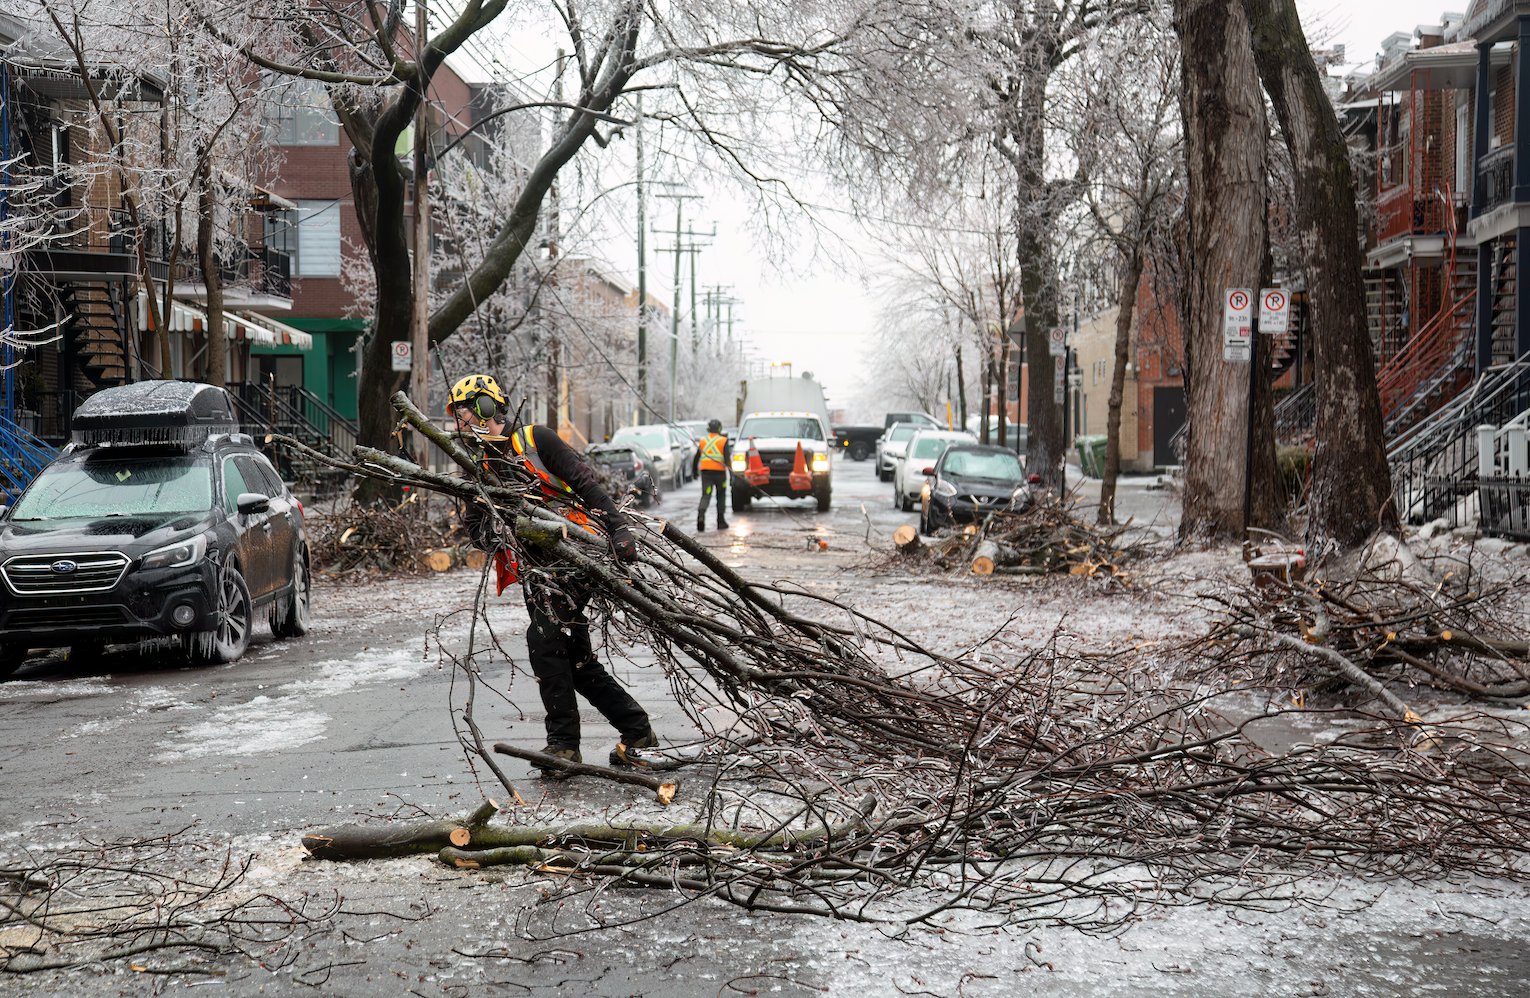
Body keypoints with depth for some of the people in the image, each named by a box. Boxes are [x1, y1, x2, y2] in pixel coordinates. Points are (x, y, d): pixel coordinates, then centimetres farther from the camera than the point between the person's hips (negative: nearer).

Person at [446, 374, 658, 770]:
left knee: (543, 638, -17)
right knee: (576, 658, 5)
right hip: (537, 570, 7)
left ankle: (564, 743, -10)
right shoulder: (481, 469, 17)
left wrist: (618, 527, -18)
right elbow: (476, 528, 10)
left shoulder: (536, 439, -1)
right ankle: (637, 732, 15)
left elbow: (585, 482, -7)